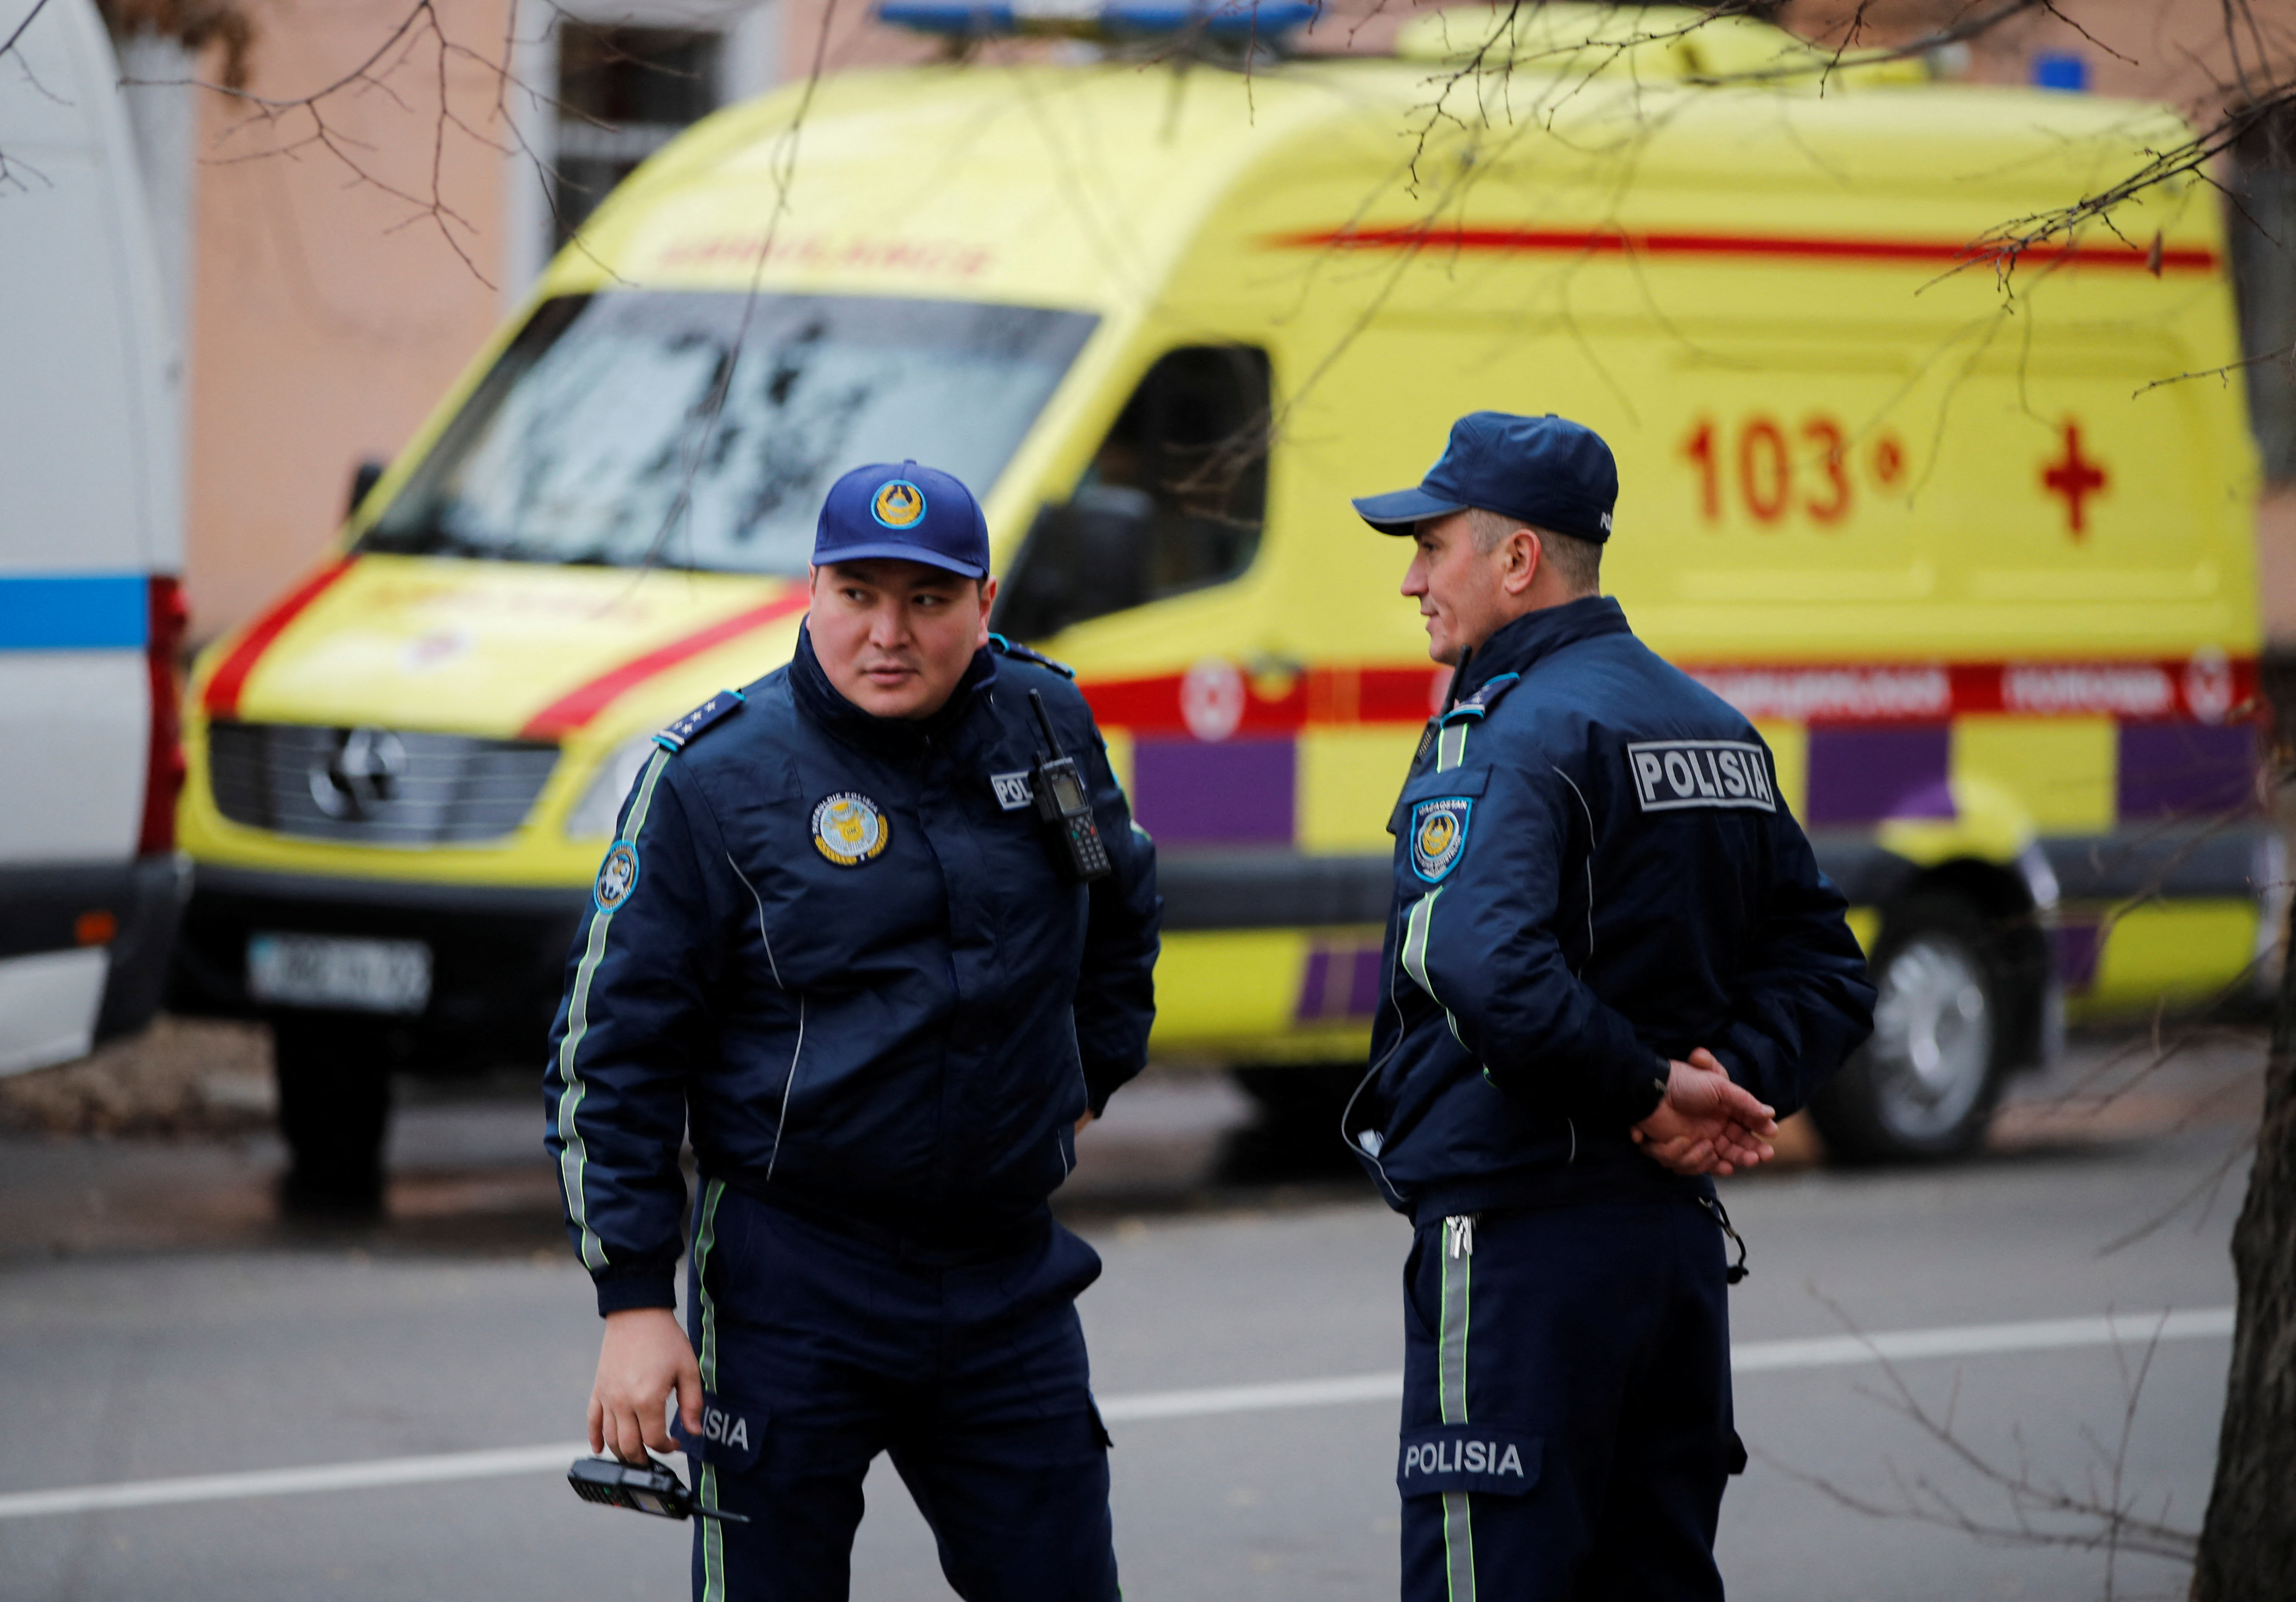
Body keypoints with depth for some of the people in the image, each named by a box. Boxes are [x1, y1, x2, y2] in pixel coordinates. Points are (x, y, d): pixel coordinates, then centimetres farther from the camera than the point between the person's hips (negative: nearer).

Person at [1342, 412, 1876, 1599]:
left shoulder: (1516, 735, -13)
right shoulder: (1715, 731, 15)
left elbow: (1484, 965, -31)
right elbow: (1825, 975, 17)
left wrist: (1641, 1096, -20)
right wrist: (1737, 1082, 1)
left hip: (1519, 1239, -9)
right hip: (1678, 1232, 9)